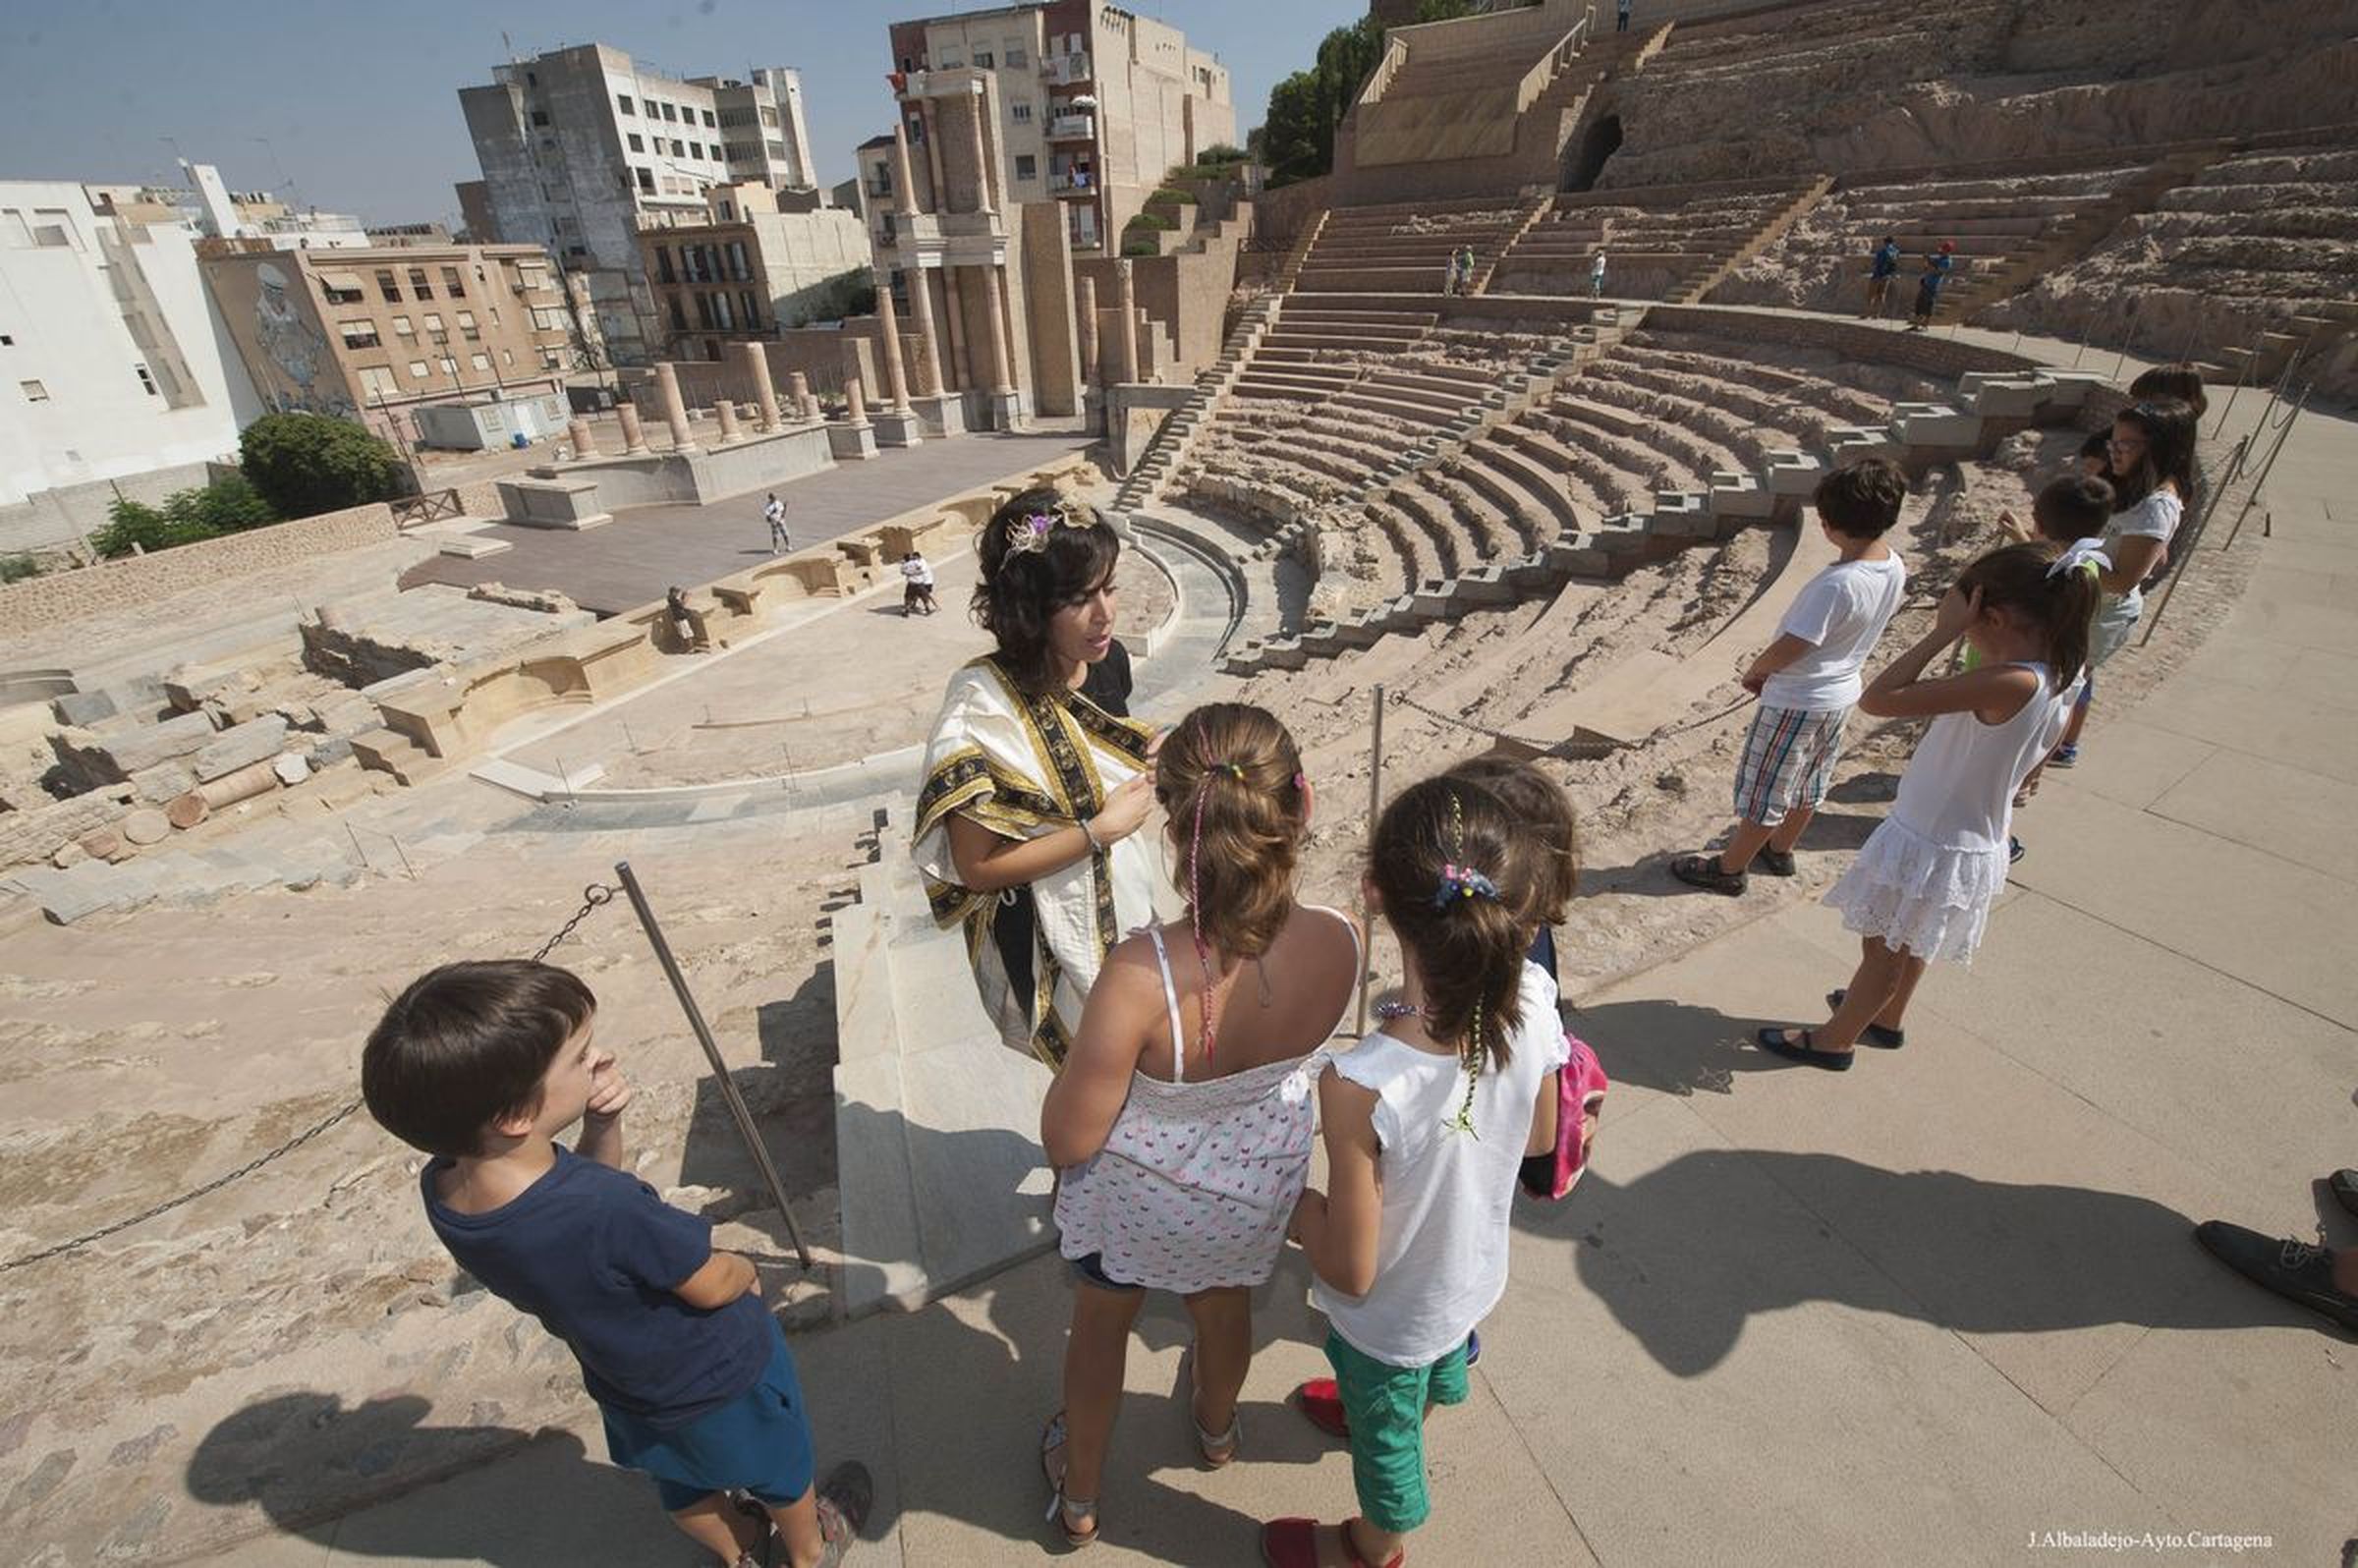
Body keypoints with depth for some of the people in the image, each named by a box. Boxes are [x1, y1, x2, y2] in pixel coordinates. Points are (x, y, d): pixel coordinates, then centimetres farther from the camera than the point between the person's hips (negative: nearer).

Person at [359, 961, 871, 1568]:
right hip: (717, 1377, -5)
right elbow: (712, 1286, -27)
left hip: (628, 1386, 5)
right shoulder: (608, 1211, -45)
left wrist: (602, 1125, -24)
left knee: (680, 1480, 34)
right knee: (779, 1465, 27)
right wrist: (747, 1274, -4)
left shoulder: (441, 1187, -23)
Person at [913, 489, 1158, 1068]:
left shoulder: (1108, 660, -9)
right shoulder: (983, 704, -28)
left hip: (1123, 897, 6)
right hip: (1048, 933, -6)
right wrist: (1101, 828, -25)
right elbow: (975, 866, -25)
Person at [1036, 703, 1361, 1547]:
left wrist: (1086, 1048, -9)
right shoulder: (1337, 942, -30)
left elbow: (1068, 1140, -27)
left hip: (1140, 1197, -3)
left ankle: (1079, 1493, 59)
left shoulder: (1141, 976, -42)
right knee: (1225, 1302, 36)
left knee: (1101, 1322, 30)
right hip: (1258, 1188, 4)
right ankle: (1216, 1427, 70)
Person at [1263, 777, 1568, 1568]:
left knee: (1386, 1433, 29)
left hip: (1390, 1317, -5)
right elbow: (1540, 1139, -7)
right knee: (1442, 1368, 39)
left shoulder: (1360, 1086, -44)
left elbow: (1351, 1272, -28)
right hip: (1478, 1273, 5)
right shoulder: (1534, 1003, -27)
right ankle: (1401, 1409, 73)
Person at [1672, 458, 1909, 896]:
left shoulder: (1838, 584, -33)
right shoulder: (1895, 567, -5)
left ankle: (1730, 868, 22)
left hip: (1796, 702, -9)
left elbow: (1788, 650, -27)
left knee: (1763, 790, 7)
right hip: (1841, 694, 9)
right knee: (1809, 782, 24)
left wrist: (1753, 672, -5)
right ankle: (1780, 849, 44)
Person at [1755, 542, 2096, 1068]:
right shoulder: (2061, 675, -7)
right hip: (1976, 841, 8)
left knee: (1883, 949, 13)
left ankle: (1834, 1040, 33)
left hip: (1929, 848, -8)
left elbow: (1877, 699, -36)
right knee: (1908, 941, 30)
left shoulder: (2011, 684, -33)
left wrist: (1944, 631, -29)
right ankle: (1889, 1018, 53)